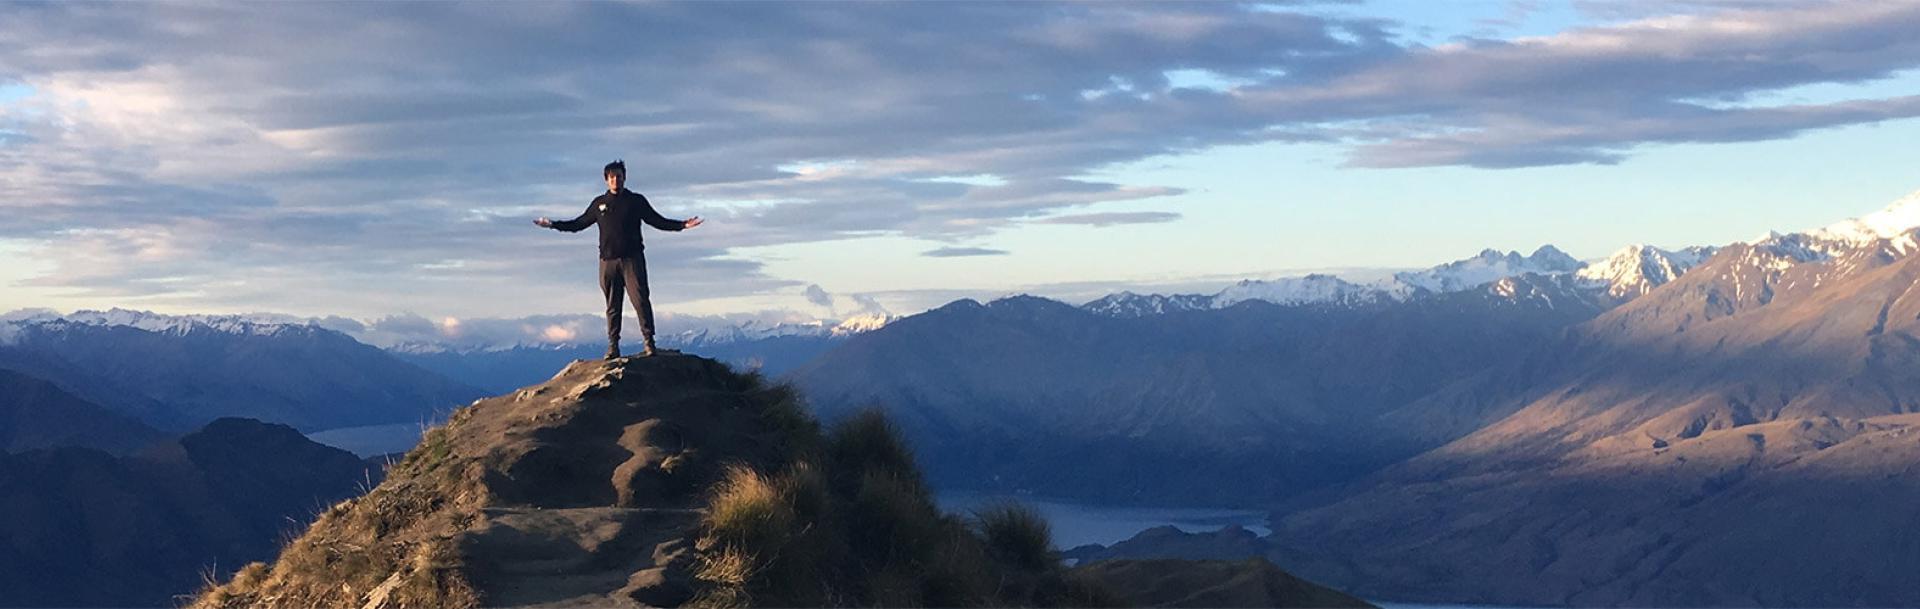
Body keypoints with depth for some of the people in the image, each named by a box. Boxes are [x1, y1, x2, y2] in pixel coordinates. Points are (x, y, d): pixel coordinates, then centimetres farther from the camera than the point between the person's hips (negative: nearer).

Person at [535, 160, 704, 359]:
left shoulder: (636, 201, 8)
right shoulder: (599, 203, 14)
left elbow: (658, 221, 10)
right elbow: (579, 223, 22)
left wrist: (682, 225, -2)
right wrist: (553, 224, 16)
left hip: (632, 258, -2)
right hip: (608, 261, 2)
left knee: (641, 300, -11)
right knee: (612, 306, 3)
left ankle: (649, 343, -10)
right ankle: (613, 347, 5)